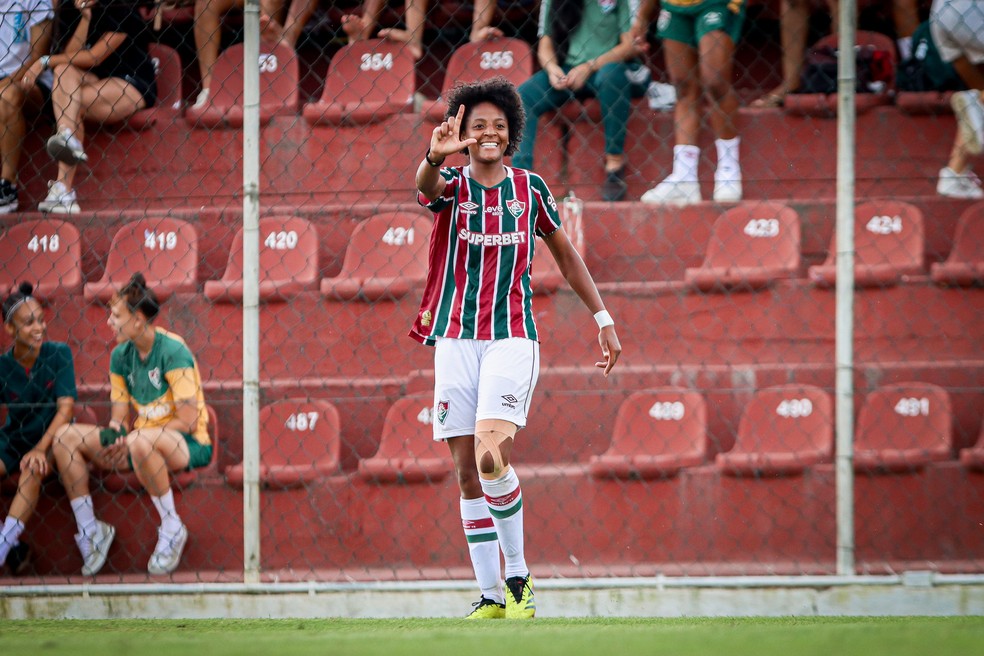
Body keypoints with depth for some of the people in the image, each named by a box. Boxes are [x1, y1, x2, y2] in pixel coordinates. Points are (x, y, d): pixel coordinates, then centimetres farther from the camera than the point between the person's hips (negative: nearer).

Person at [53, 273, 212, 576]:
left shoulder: (173, 351, -16)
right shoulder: (121, 355, 7)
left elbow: (188, 420, -20)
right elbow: (119, 419, 8)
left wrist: (131, 437, -20)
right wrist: (112, 437, -18)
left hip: (189, 445, -8)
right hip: (142, 438, 8)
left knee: (141, 443, -42)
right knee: (65, 437, -6)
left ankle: (172, 528, -22)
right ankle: (89, 529, -1)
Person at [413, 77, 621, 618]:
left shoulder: (530, 188, 5)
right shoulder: (452, 185, 0)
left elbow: (566, 255, 17)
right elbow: (426, 185, -26)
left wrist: (603, 319, 13)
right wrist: (435, 156, -50)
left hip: (512, 339, -1)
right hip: (455, 340, 2)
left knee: (492, 456, -20)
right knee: (468, 472, 2)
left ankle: (518, 575, -5)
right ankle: (490, 595, 10)